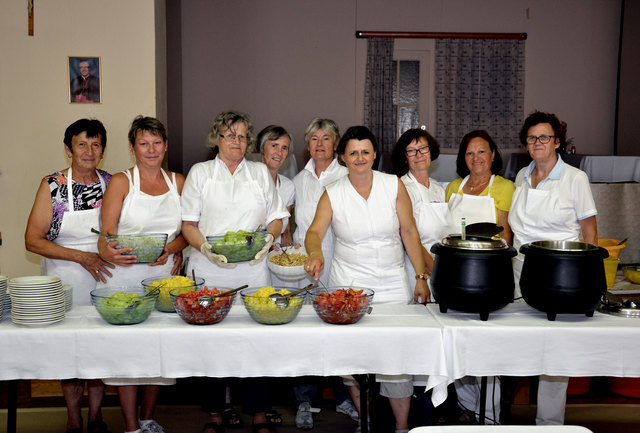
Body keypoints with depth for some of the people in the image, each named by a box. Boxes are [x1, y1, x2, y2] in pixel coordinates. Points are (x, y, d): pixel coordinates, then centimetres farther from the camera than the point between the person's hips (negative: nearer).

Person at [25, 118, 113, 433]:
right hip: (65, 279, -2)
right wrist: (82, 257, -16)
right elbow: (33, 240, -8)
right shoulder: (53, 185, -5)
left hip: (104, 277, 2)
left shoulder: (112, 183, 3)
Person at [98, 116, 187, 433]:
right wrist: (109, 252, -28)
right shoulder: (121, 182, 0)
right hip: (125, 275, -3)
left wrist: (172, 249, -9)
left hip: (164, 275, 3)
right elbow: (106, 235, -6)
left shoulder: (178, 182, 9)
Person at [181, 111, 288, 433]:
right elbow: (188, 224, 5)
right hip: (209, 270, -1)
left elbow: (276, 218, 15)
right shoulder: (199, 172, 10)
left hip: (253, 270, 1)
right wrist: (205, 247, -13)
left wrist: (269, 239, -6)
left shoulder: (261, 173, 15)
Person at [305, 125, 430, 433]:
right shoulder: (332, 194, 1)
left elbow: (409, 231, 3)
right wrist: (316, 254, -32)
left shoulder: (394, 185, 1)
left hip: (393, 283, 0)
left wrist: (421, 276, 0)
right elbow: (315, 231, -10)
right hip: (348, 283, 0)